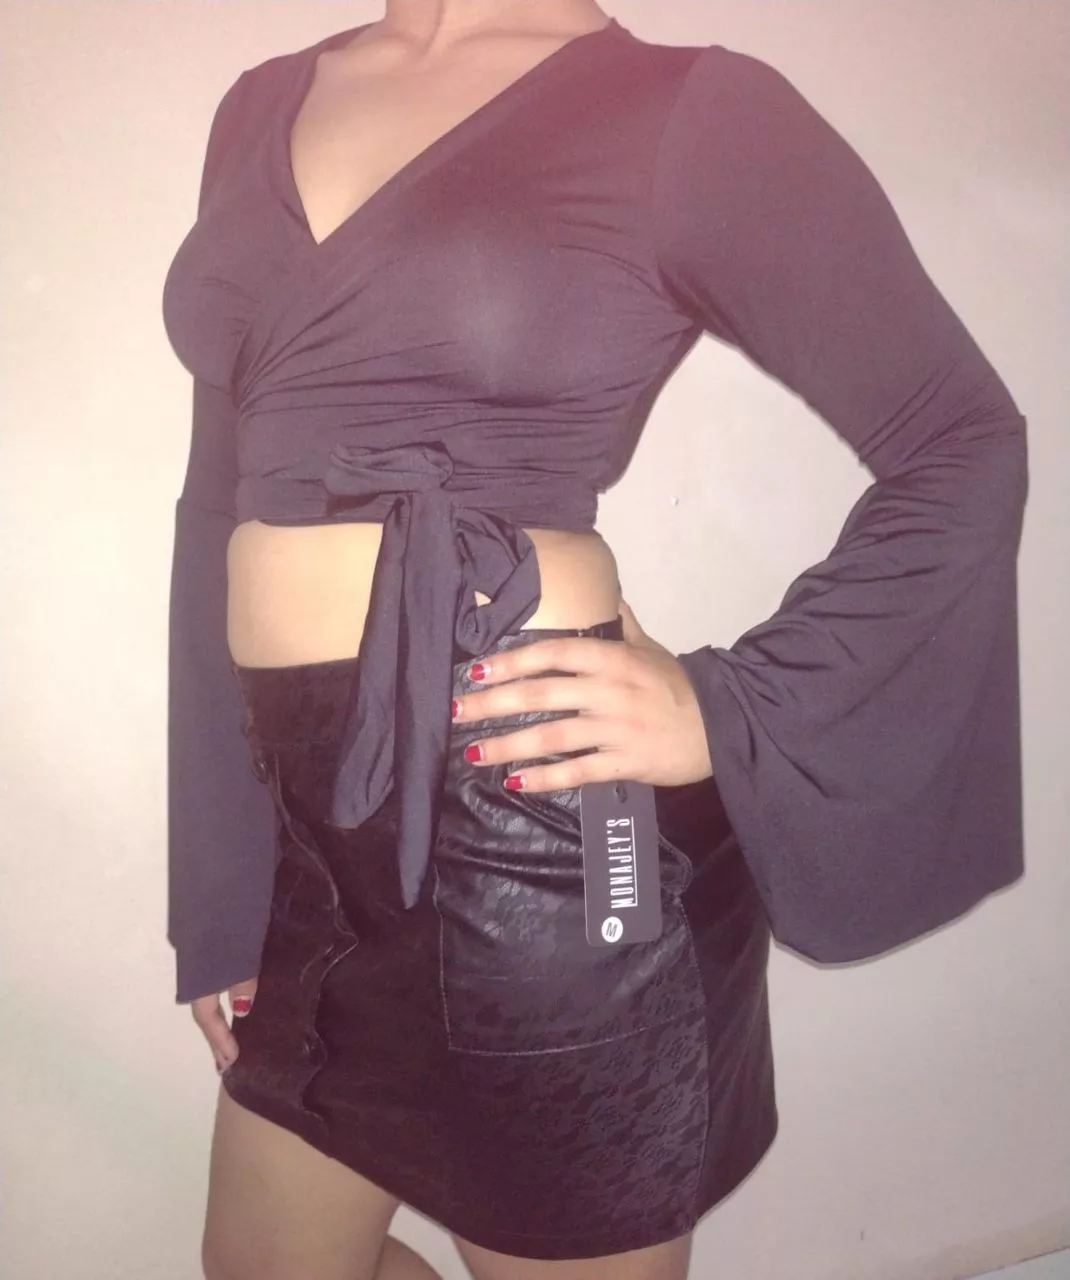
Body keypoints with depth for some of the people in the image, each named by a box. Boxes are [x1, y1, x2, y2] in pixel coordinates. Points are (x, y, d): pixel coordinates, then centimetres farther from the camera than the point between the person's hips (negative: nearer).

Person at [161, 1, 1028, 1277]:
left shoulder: (683, 104, -4)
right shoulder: (265, 106, 12)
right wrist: (212, 883, 11)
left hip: (540, 828, -6)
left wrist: (726, 713, -13)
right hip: (316, 832, 7)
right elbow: (222, 503, 12)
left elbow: (964, 445, -1)